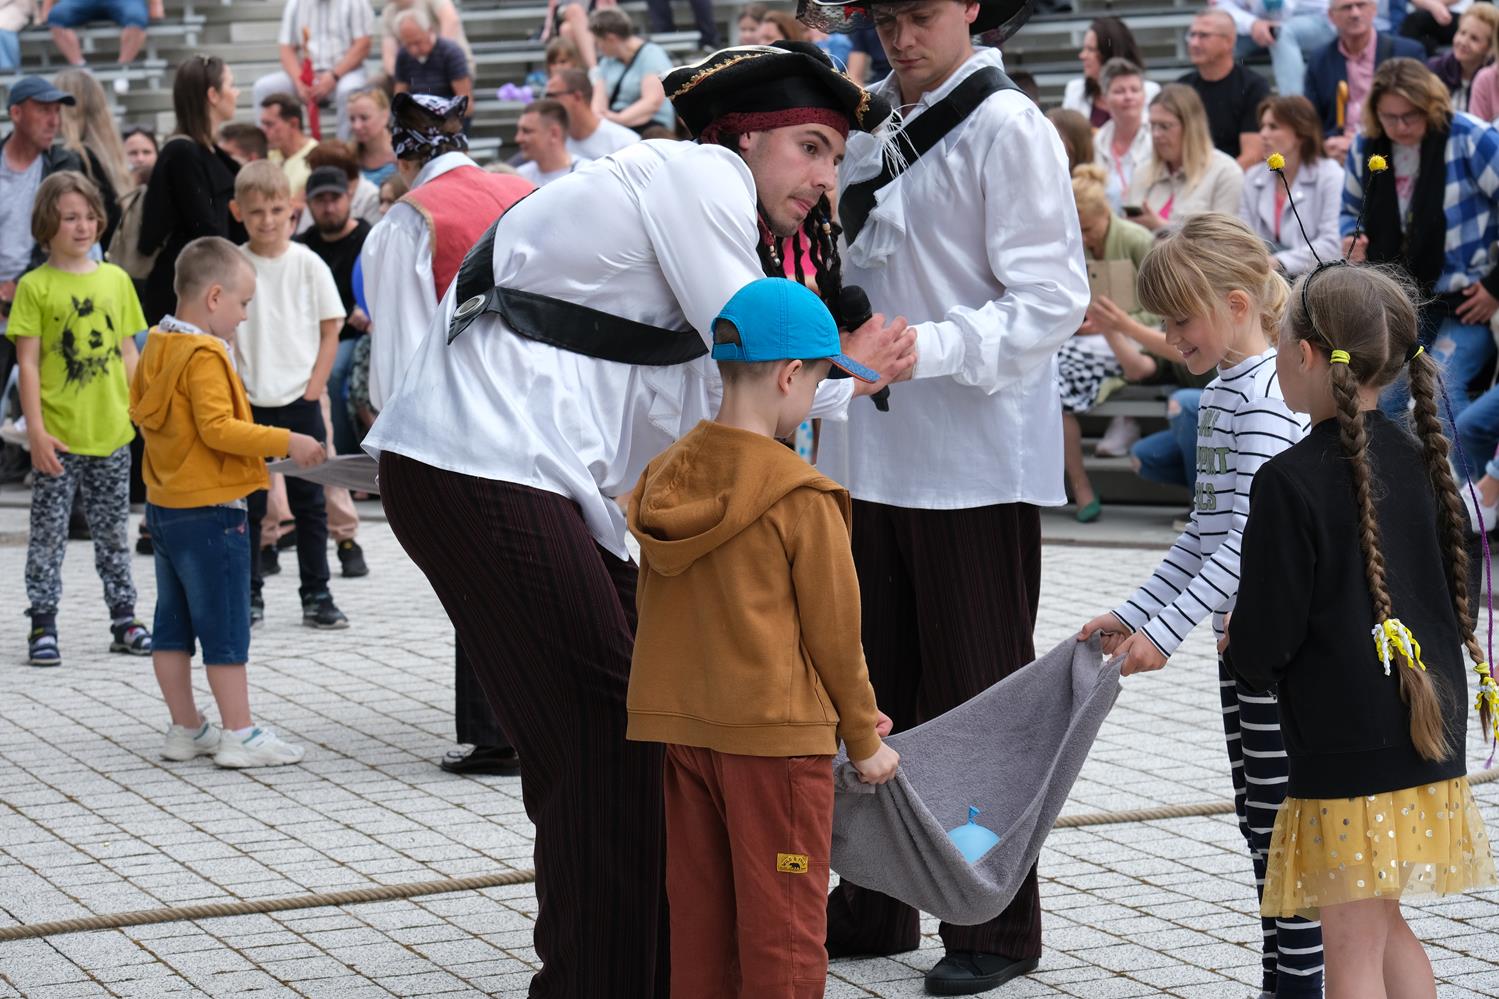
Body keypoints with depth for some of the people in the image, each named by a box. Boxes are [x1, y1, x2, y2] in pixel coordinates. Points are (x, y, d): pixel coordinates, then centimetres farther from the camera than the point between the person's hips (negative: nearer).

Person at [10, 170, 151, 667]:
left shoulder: (116, 279, 7)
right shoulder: (35, 286, -5)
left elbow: (128, 354, 12)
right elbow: (28, 363, -7)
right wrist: (36, 430, -13)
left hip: (111, 432, 4)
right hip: (58, 437, -4)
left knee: (113, 530, 13)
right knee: (49, 530, 1)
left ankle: (124, 619, 22)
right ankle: (43, 626, 7)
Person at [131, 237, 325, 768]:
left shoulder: (156, 346, 9)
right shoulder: (204, 356, -19)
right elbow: (217, 427, -25)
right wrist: (285, 442, -22)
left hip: (163, 505, 10)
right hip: (209, 511, -10)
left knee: (174, 623, 13)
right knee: (226, 628, -4)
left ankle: (185, 729, 20)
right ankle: (239, 734, 0)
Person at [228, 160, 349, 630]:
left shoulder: (308, 264, -1)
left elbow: (330, 330, 3)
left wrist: (314, 388, -4)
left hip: (300, 401, 0)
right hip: (248, 402, 0)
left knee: (309, 502, 4)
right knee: (248, 503, 5)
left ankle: (316, 595, 11)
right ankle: (248, 595, 13)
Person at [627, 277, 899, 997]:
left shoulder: (664, 478, 4)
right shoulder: (802, 498, -15)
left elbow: (672, 611, 11)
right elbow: (833, 627, -9)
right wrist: (862, 738, 5)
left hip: (678, 723, 6)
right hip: (777, 732, -6)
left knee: (698, 914, 14)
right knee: (782, 929, 2)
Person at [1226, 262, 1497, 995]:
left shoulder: (1291, 482, -16)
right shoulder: (1420, 464, 5)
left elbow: (1263, 642, -16)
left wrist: (1242, 655, 8)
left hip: (1346, 758, -7)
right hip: (1431, 746, 7)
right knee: (1386, 930, 20)